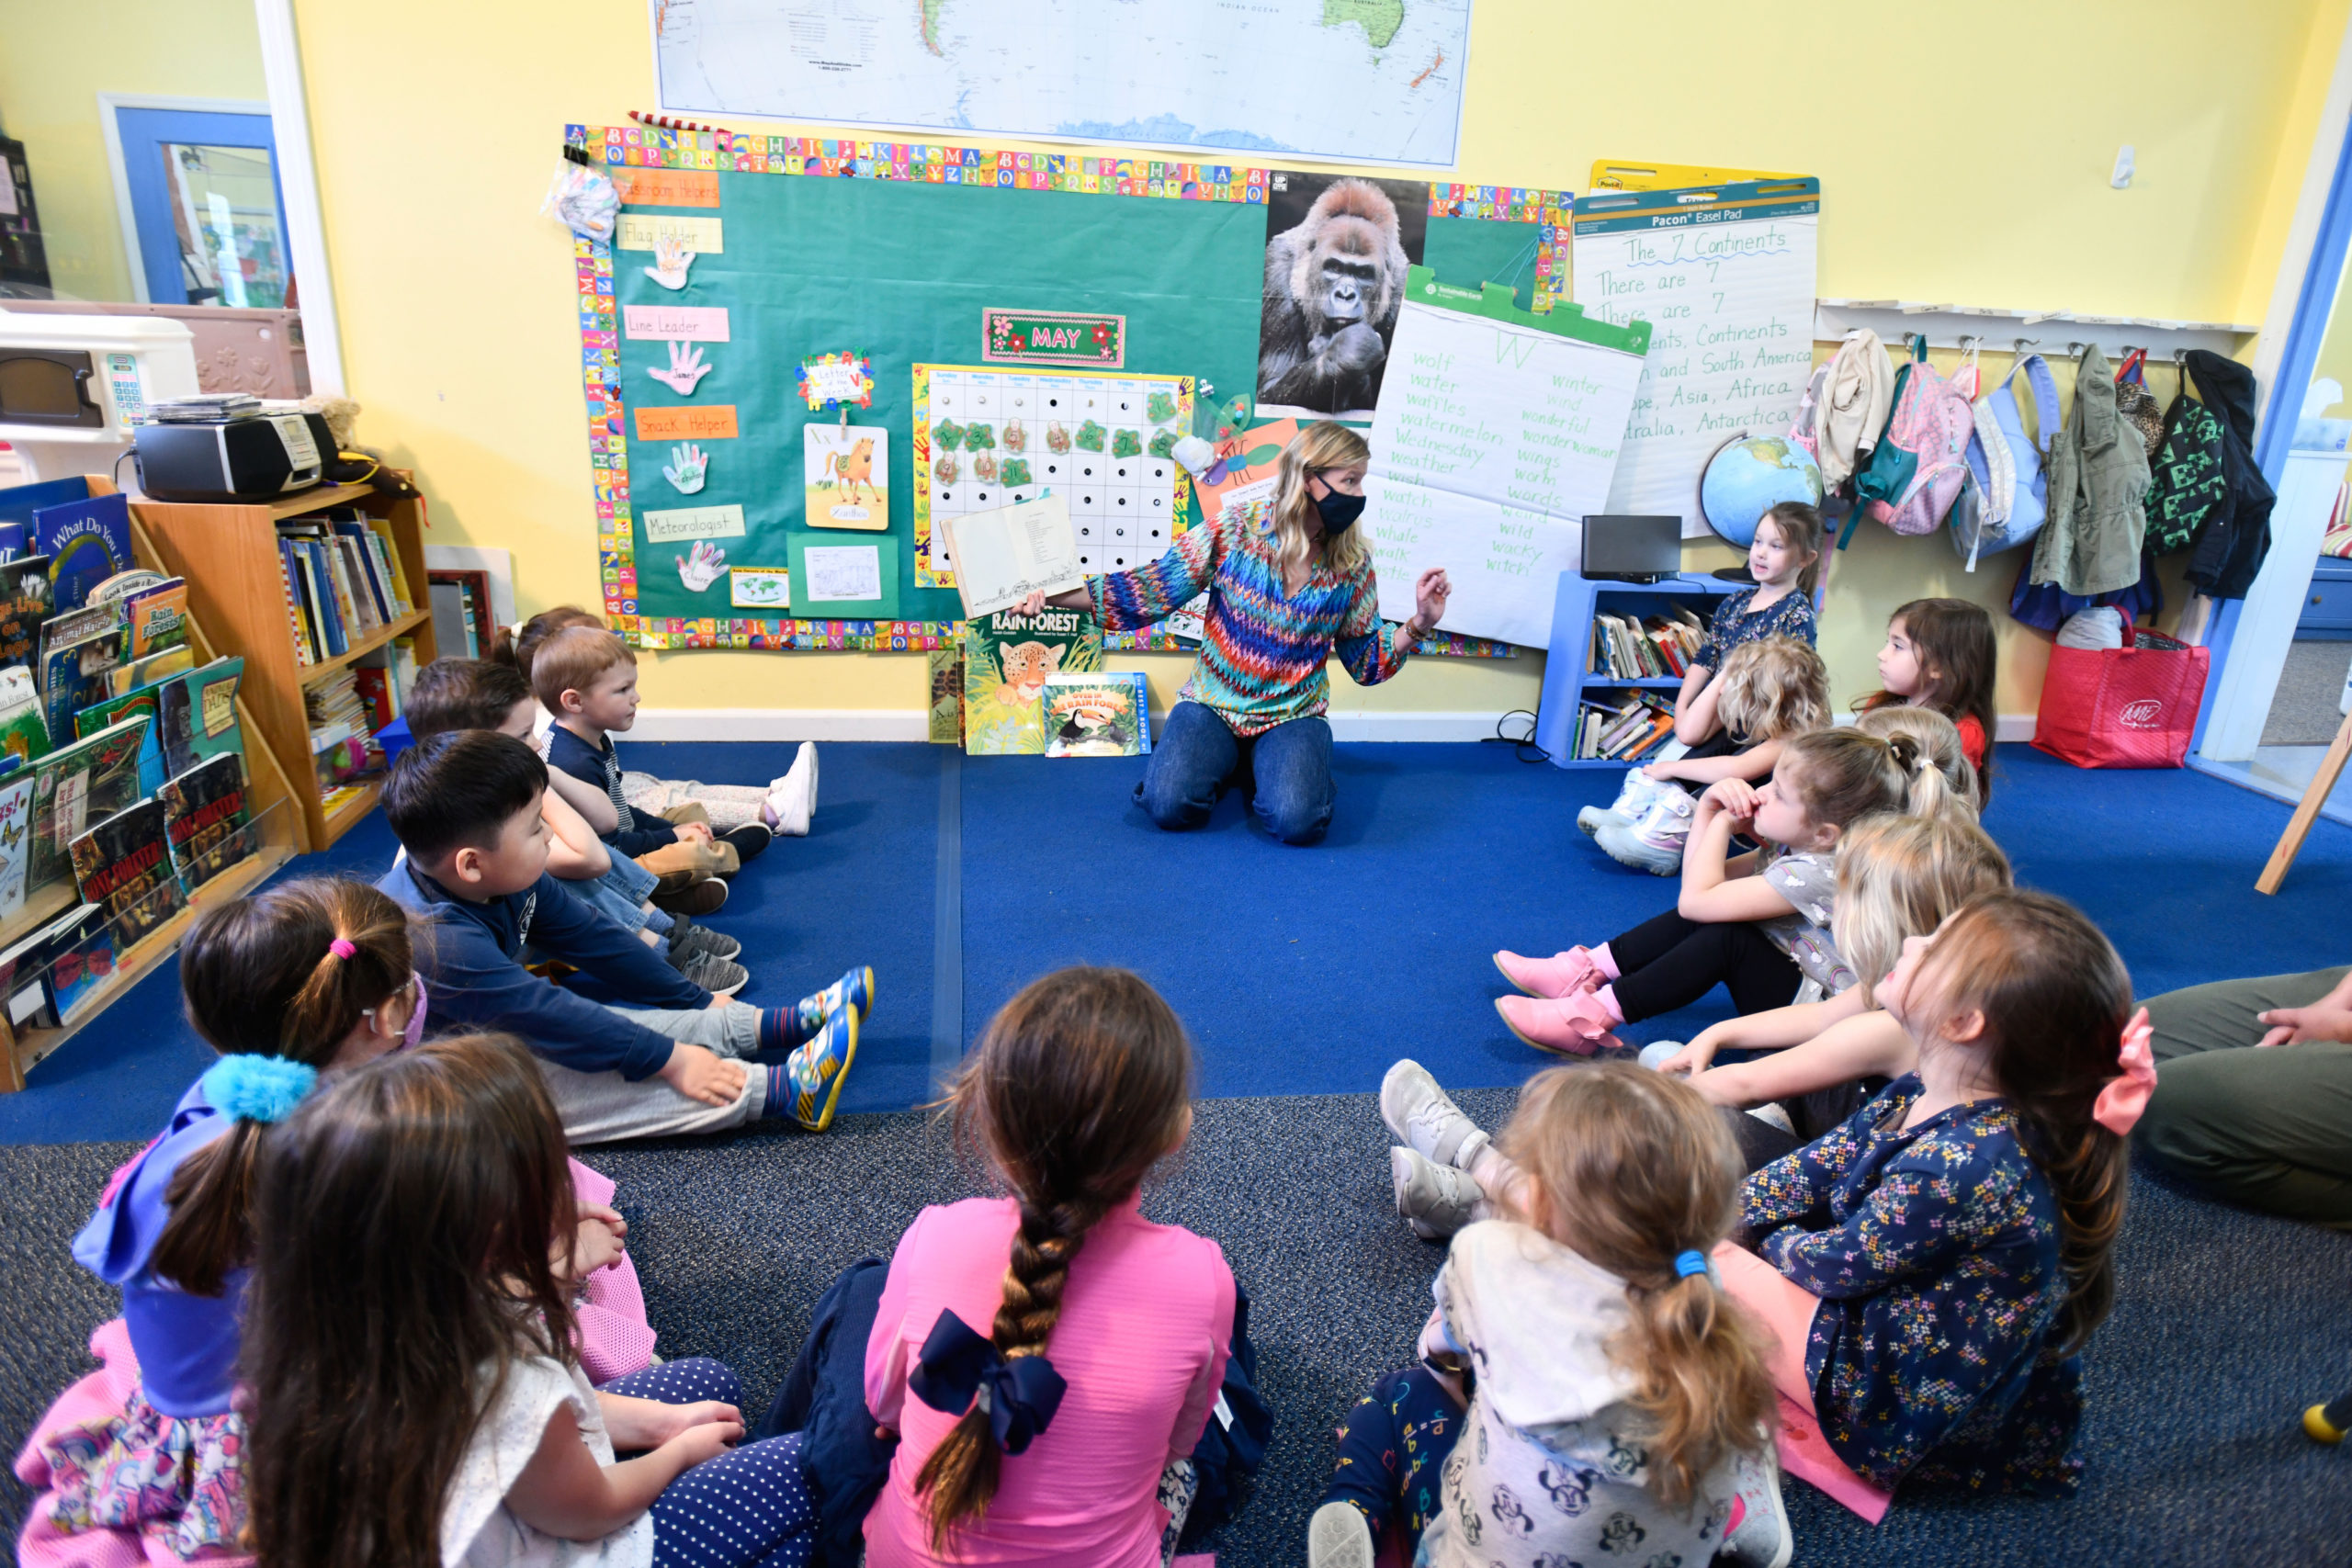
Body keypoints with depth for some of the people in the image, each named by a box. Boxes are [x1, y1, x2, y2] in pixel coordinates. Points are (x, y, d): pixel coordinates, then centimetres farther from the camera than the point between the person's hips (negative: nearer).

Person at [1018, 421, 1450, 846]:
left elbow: (1366, 659, 7)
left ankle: (1261, 765, 10)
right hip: (1212, 705, -1)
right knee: (1170, 805, -25)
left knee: (1298, 822, -27)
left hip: (1293, 716, 1)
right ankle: (1223, 760, 11)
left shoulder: (1353, 565, -2)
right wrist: (1054, 596, -15)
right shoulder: (1234, 532, -8)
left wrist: (1420, 623, -10)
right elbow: (1150, 591, -7)